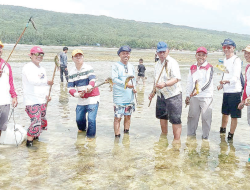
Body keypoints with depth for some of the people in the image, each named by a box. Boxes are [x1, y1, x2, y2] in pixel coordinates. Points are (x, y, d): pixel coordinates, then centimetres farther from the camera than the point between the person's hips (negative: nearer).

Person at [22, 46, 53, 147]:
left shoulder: (42, 69, 17)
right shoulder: (27, 67, -10)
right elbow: (33, 81, -27)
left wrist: (47, 95, 7)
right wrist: (46, 82, -40)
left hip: (42, 101, 8)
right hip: (31, 101, -8)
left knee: (42, 122, 14)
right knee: (36, 122, -15)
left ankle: (35, 137, 34)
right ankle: (29, 141, 1)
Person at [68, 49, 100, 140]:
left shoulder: (88, 68, -11)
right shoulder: (72, 72, 5)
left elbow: (92, 79, -28)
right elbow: (70, 87, 3)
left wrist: (90, 86, -51)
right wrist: (76, 94, -19)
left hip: (92, 98, -5)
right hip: (81, 99, 5)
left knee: (91, 119, -12)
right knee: (79, 118, 14)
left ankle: (90, 135, 12)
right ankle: (82, 128, 48)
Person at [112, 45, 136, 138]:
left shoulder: (131, 66, 15)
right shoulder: (116, 66, -4)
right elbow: (114, 79, -14)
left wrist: (134, 88, 1)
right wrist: (126, 84, -25)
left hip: (130, 96, 6)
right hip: (119, 97, -6)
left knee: (128, 116, 13)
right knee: (118, 117, -6)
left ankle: (126, 133, 27)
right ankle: (117, 136, 2)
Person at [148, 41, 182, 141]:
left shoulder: (172, 63, -14)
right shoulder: (157, 64, 12)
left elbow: (177, 78, -27)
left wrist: (165, 84, -41)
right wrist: (153, 92, 20)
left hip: (173, 95, -8)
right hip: (161, 95, 8)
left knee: (175, 119, -7)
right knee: (162, 116, 20)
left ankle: (177, 140, -1)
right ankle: (164, 135, 37)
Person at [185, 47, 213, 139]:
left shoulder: (209, 67, -3)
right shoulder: (192, 68, 13)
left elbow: (208, 82, -15)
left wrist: (199, 90, -28)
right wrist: (188, 95, 13)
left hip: (206, 96, -4)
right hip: (194, 97, 5)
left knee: (206, 117, 1)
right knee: (192, 116, 10)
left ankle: (205, 137, 13)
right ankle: (190, 135, 23)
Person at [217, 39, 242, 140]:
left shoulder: (236, 60, -12)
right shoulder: (225, 59, 13)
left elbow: (236, 77, -23)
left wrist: (227, 81, -40)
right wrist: (221, 84, 11)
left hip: (235, 91, -8)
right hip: (226, 91, 8)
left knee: (234, 115, 0)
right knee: (225, 112, 20)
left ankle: (231, 135, 9)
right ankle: (222, 131, 36)